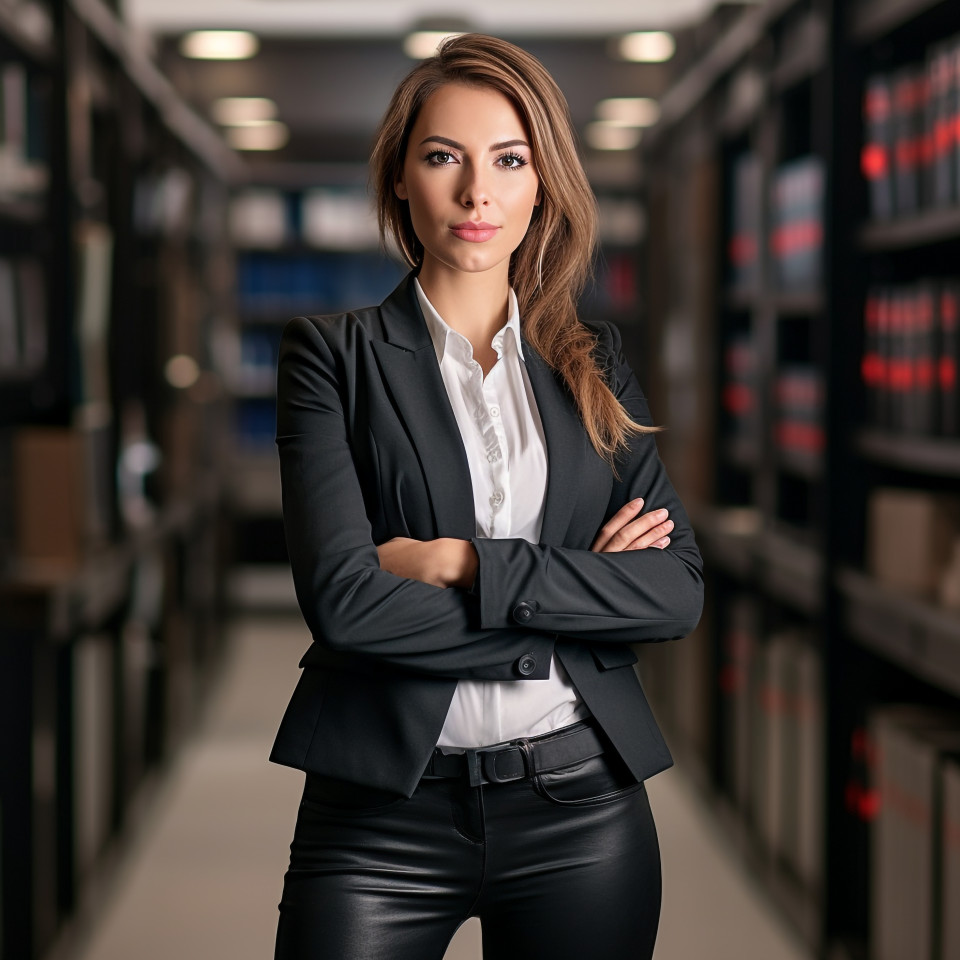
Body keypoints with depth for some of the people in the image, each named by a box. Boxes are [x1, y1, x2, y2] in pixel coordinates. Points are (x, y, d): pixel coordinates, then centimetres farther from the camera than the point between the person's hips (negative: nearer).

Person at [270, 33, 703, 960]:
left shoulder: (593, 362, 9)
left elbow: (679, 589, -2)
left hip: (584, 808, 3)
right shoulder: (331, 354, 0)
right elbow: (341, 596, -13)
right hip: (385, 811, -2)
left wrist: (466, 565, -12)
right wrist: (579, 603, -9)